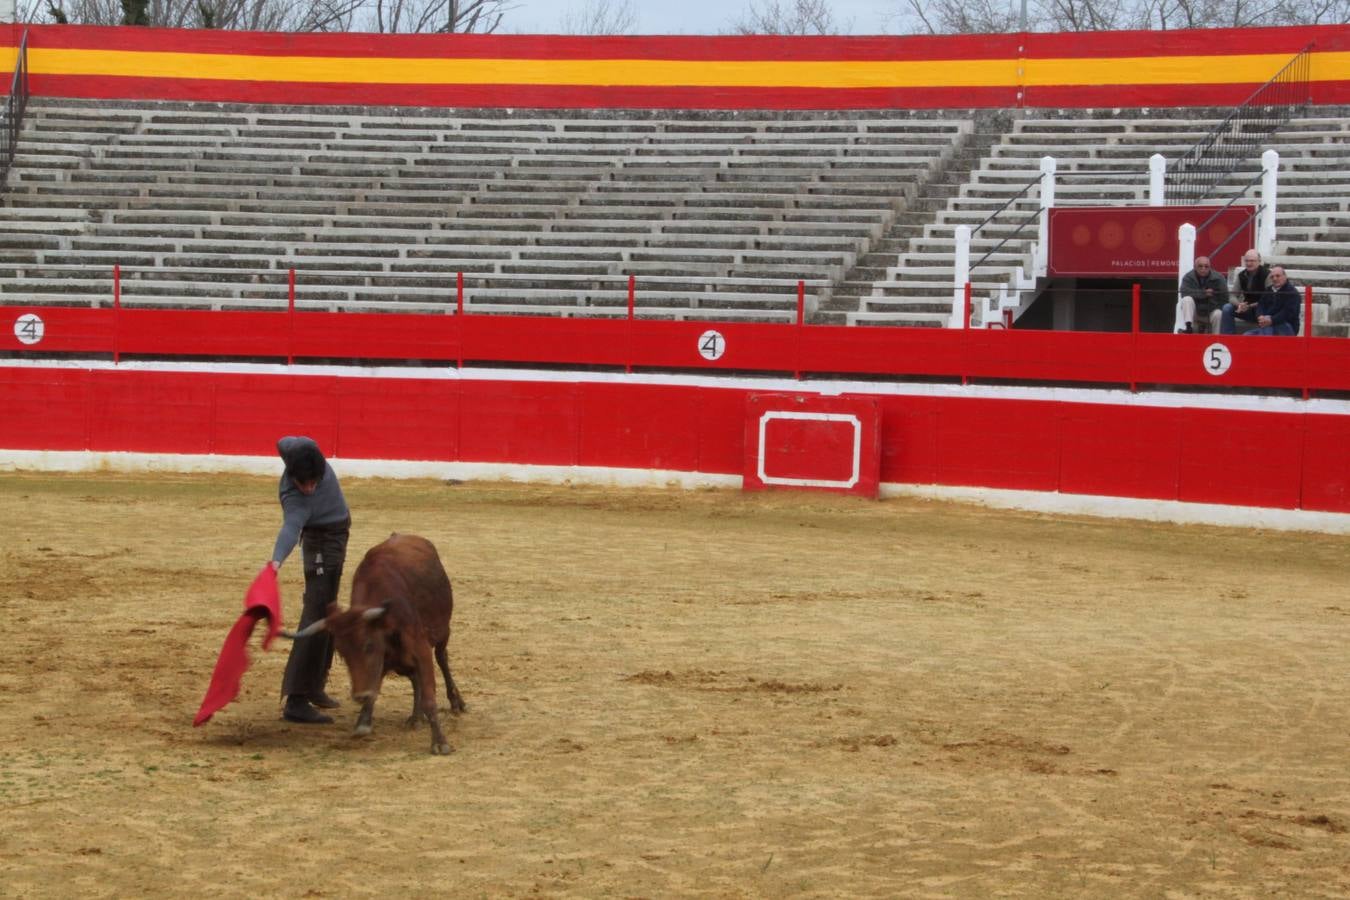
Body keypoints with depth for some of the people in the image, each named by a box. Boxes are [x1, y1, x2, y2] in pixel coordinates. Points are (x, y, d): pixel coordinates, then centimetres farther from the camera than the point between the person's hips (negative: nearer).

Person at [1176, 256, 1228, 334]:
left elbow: (1224, 299, -10)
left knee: (1218, 315, -32)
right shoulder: (1188, 277, -7)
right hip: (1194, 311, 0)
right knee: (1187, 299, -27)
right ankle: (1188, 327, -34)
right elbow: (1184, 292, -25)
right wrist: (1203, 293, -30)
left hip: (1212, 310, 0)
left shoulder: (1218, 278, -9)